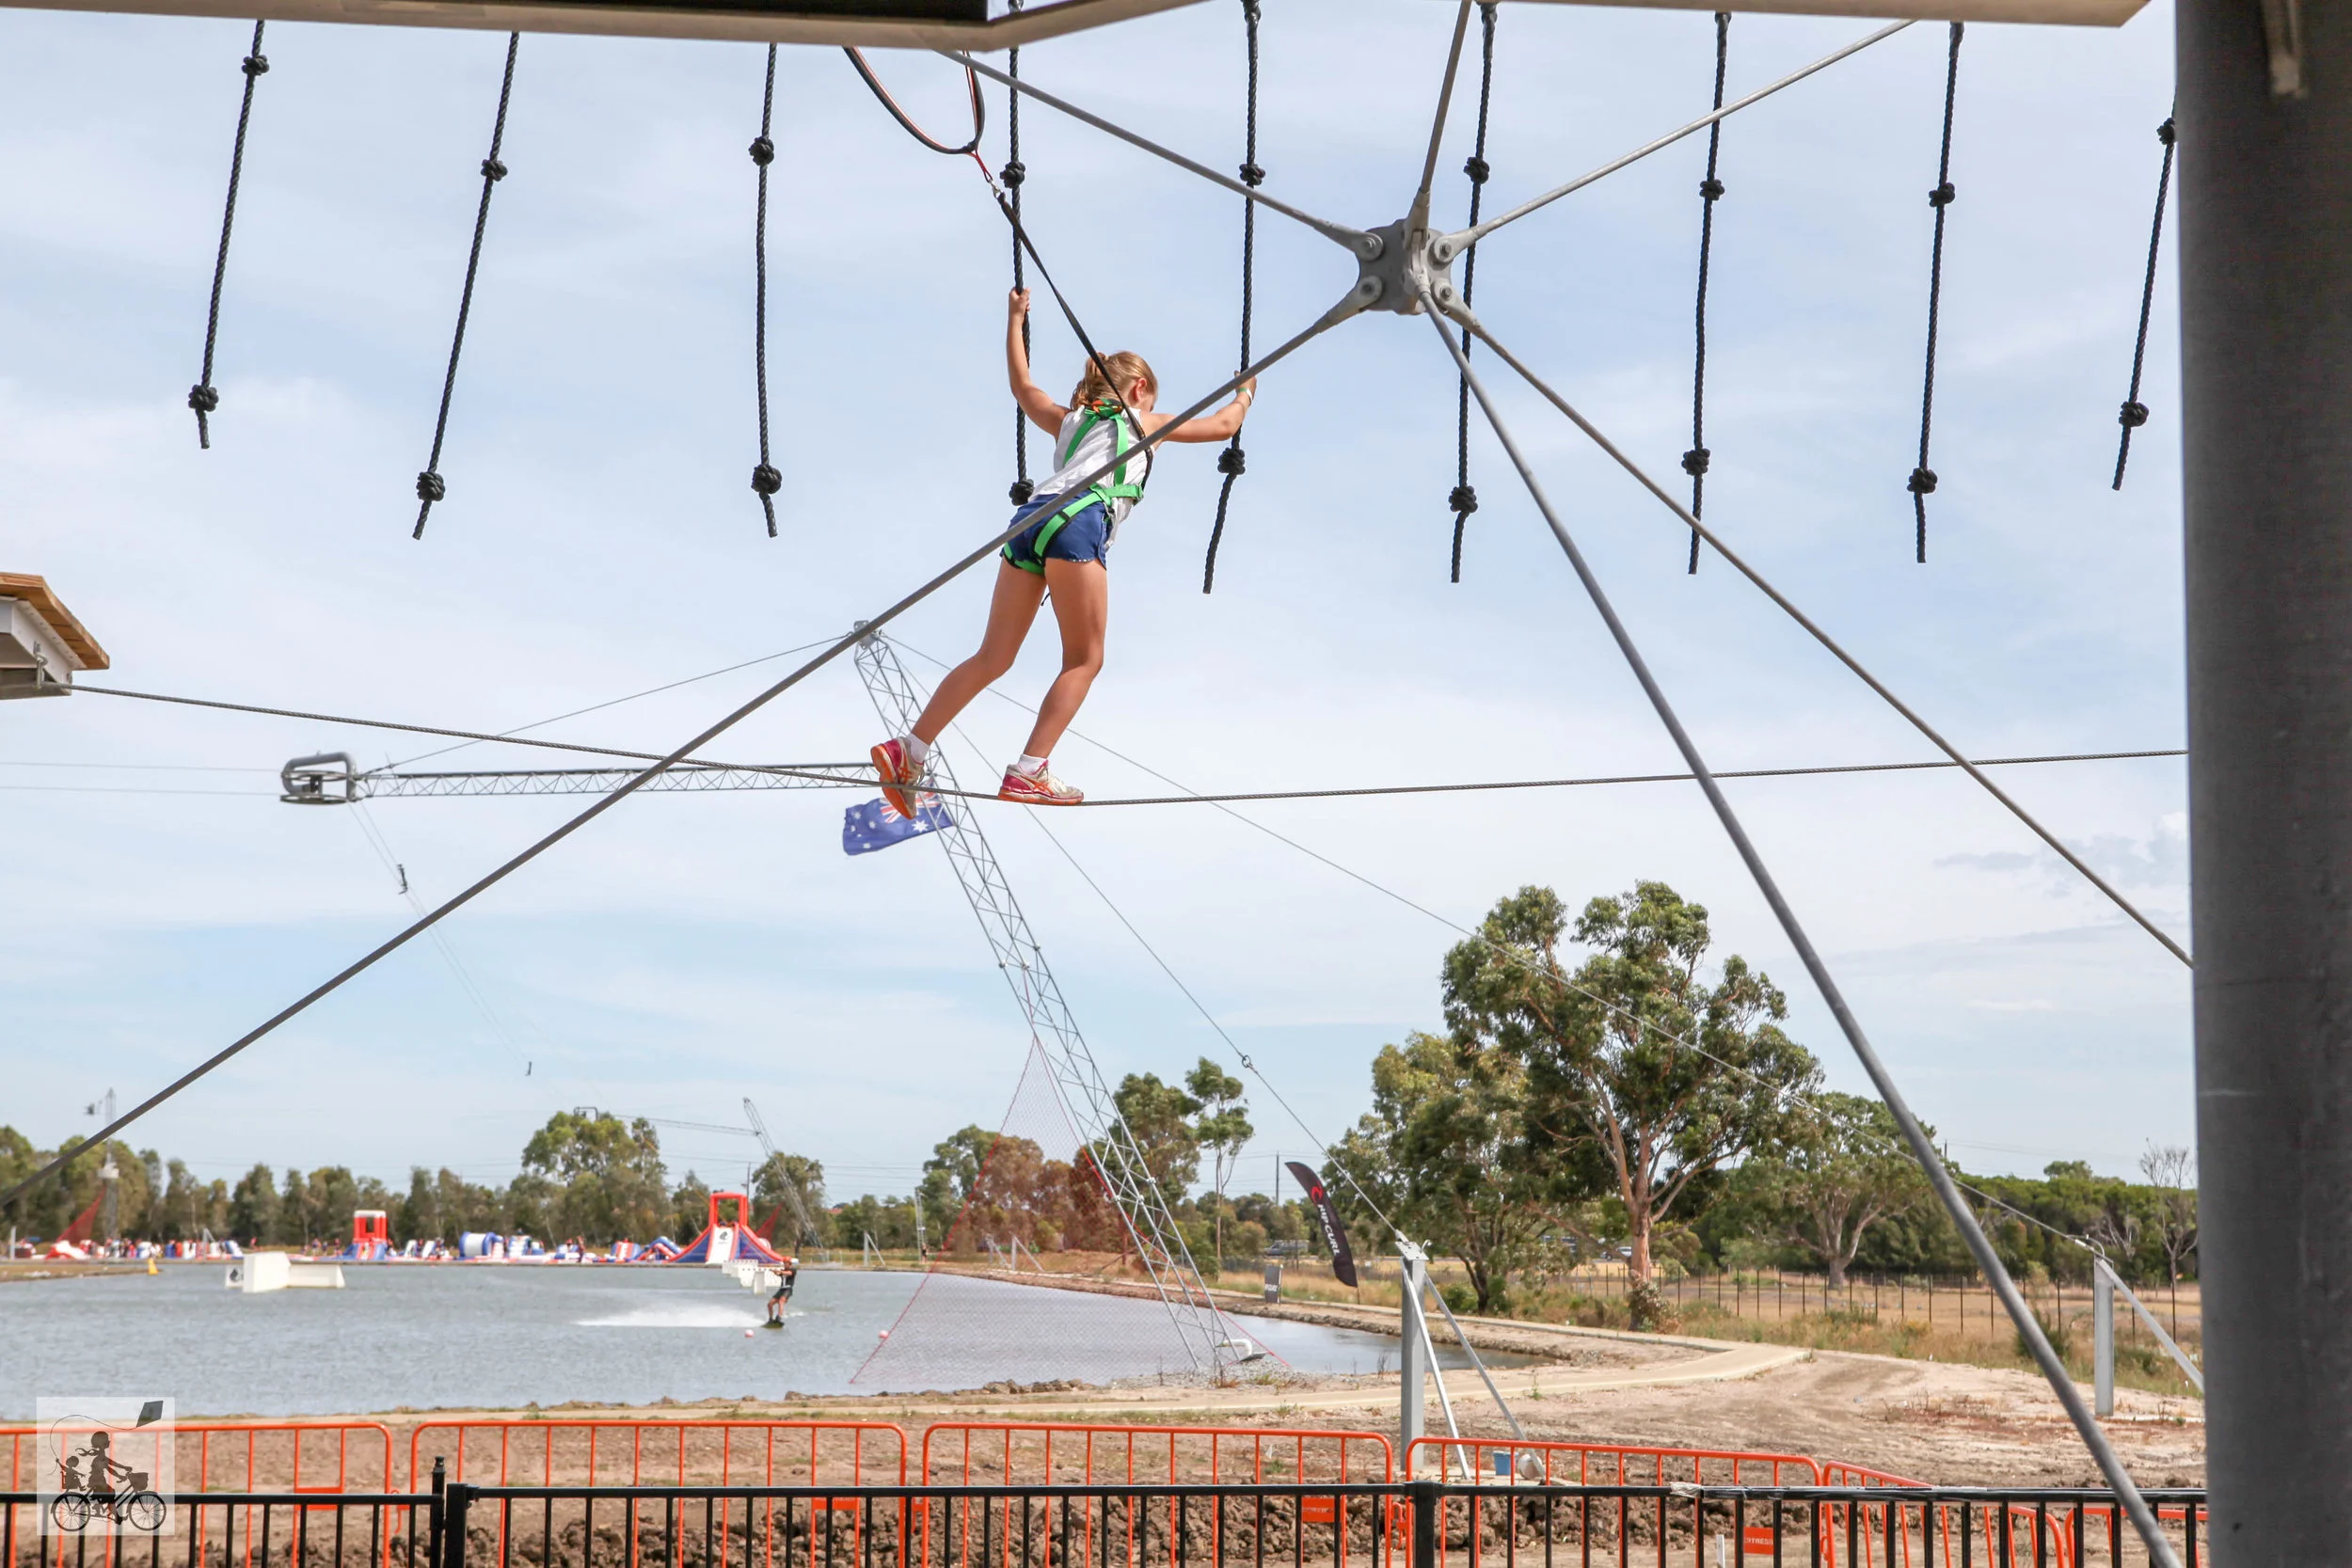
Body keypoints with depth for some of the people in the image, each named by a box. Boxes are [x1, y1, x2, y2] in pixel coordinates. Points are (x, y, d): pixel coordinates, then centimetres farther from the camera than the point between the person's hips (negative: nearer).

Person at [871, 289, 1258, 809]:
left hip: (1030, 521, 6)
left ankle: (908, 751, -7)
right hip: (1076, 520, -6)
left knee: (993, 658, 4)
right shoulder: (1143, 421, 23)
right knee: (1084, 661, 0)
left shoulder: (1069, 420, 35)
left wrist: (1015, 322, 64)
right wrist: (1244, 394, 53)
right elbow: (1223, 426, 33)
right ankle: (1029, 772, -14)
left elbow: (1023, 386, 52)